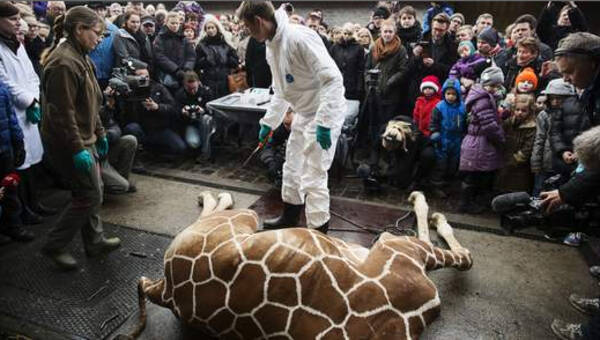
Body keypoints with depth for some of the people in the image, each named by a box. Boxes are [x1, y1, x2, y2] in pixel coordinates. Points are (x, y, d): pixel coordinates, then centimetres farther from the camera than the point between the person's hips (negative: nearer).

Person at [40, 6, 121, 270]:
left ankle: (95, 241, 30)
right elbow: (62, 112, -24)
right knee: (90, 196, -2)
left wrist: (99, 134, 19)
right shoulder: (63, 63, -21)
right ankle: (55, 246, 15)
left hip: (84, 138, 10)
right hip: (69, 143, -10)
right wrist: (78, 149, -24)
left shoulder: (80, 58, 12)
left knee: (92, 191, 16)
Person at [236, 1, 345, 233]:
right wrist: (268, 122, 16)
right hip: (303, 113, 9)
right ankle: (290, 216, 40)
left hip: (325, 113, -9)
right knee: (292, 167, 20)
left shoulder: (300, 37, -24)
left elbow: (333, 79, -28)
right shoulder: (271, 46, 6)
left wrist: (323, 123, -30)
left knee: (313, 175, -6)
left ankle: (318, 230, 10)